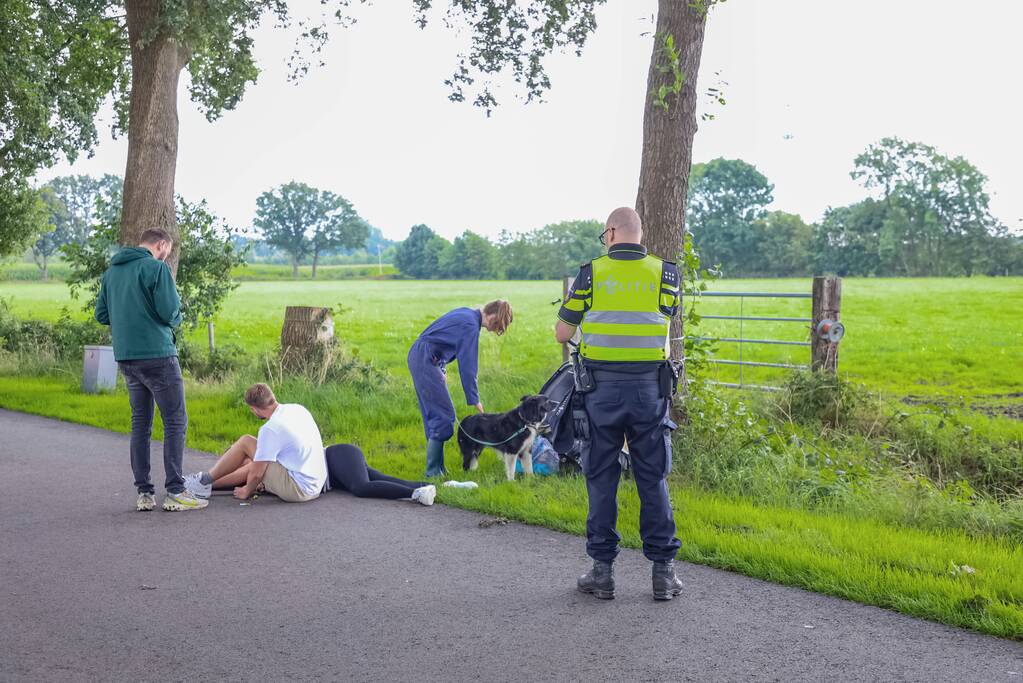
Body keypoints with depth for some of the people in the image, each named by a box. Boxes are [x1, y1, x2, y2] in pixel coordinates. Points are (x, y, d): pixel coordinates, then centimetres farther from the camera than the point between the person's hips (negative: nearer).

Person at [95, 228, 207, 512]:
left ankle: (144, 494, 13)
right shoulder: (156, 268, -11)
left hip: (125, 358, 7)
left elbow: (101, 314, 15)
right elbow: (170, 312, -15)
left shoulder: (112, 270, 13)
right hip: (157, 355, -7)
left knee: (140, 424, 12)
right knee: (175, 422, -1)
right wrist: (176, 317, 6)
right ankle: (174, 493, -3)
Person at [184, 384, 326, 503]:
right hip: (315, 486, 8)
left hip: (298, 489, -8)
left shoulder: (270, 429, -19)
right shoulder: (298, 409, 5)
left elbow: (257, 474, -13)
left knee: (245, 442, 1)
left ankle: (204, 481, 15)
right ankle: (206, 485, 34)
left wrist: (246, 491, 7)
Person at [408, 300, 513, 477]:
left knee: (433, 415, 12)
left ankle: (437, 468, 16)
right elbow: (467, 366, -16)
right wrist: (474, 399, -9)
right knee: (443, 415, -8)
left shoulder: (467, 314, 11)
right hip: (426, 361, -10)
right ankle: (433, 472, -5)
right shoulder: (470, 327, -18)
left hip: (417, 357, 10)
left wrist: (440, 370, 19)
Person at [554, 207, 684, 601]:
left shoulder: (590, 274, -3)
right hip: (650, 389, 1)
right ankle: (663, 571, 11)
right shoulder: (665, 274, 1)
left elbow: (562, 334, 3)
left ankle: (602, 571, 11)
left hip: (602, 389, -1)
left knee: (601, 479, 8)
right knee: (653, 479, 9)